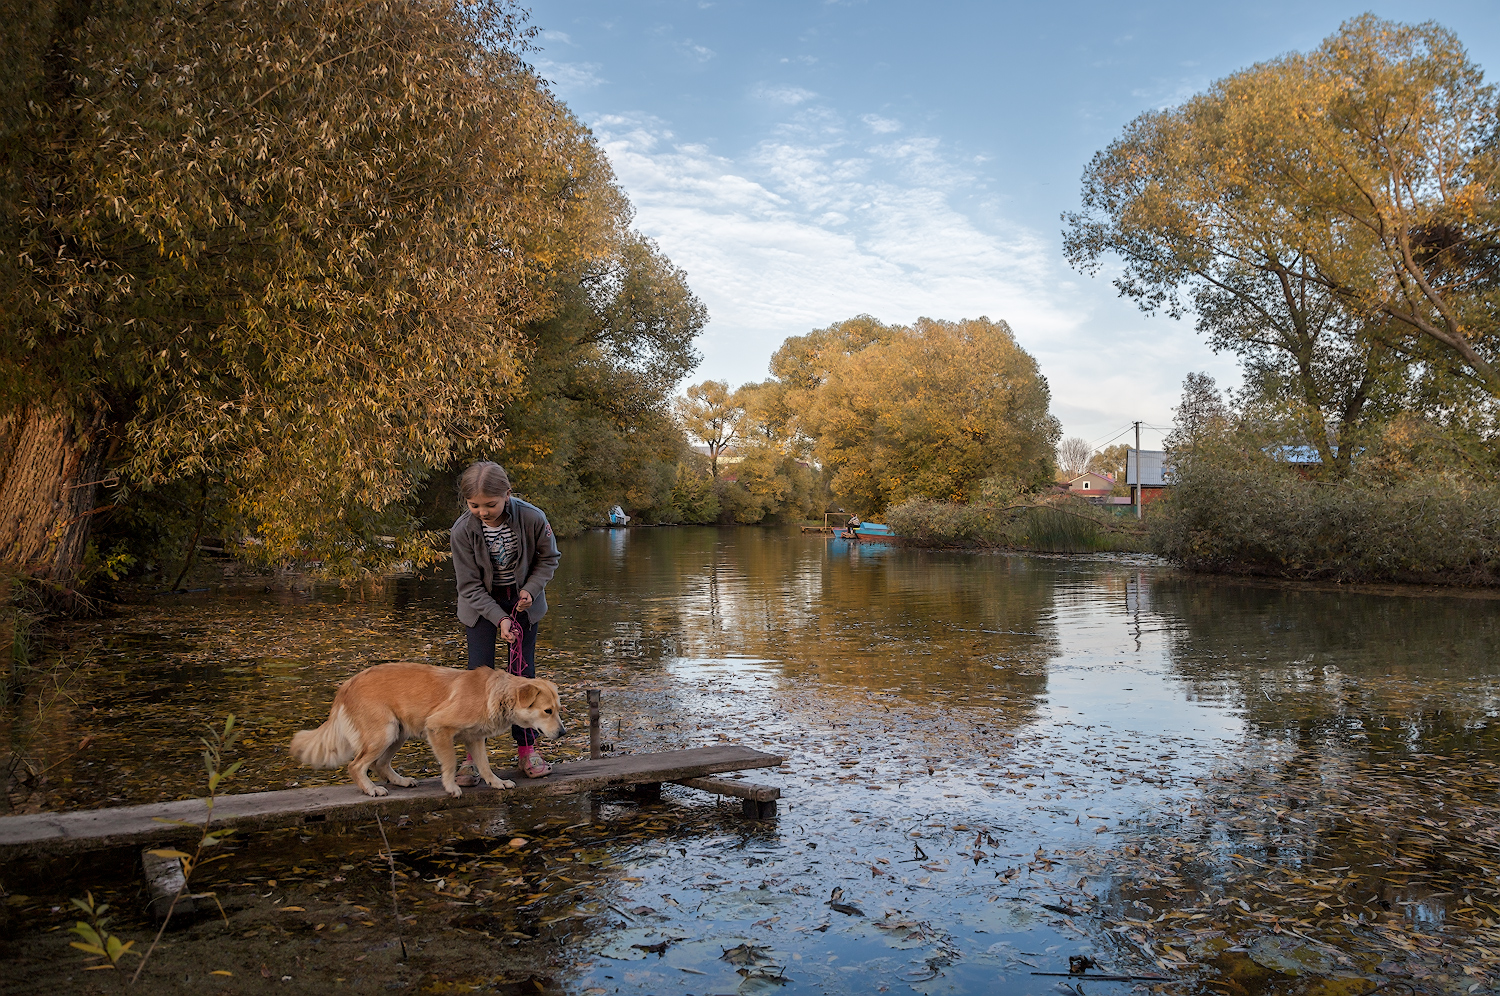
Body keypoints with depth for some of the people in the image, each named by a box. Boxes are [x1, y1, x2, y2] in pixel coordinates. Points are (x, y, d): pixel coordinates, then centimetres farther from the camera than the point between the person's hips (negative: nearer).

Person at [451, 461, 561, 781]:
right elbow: (469, 585, -15)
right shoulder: (463, 531, -23)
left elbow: (549, 558, -4)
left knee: (524, 671, 1)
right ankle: (473, 756, 2)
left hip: (523, 599, 1)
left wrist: (531, 589, -18)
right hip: (481, 603, -1)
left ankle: (527, 749, 12)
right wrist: (499, 619, -24)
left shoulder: (532, 518, -24)